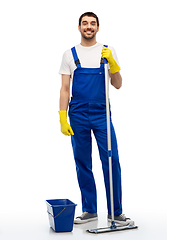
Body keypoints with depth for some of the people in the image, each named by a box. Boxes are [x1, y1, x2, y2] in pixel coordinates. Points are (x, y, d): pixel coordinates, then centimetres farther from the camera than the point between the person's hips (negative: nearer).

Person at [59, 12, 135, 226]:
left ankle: (115, 212, 11)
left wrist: (111, 62, -14)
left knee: (112, 163, -2)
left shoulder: (108, 52, 6)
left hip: (102, 116, 0)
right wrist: (62, 118, -5)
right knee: (83, 164, 8)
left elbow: (117, 85, 1)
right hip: (78, 117, 1)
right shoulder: (69, 54, 6)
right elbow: (65, 89, 3)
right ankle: (89, 210, 21)